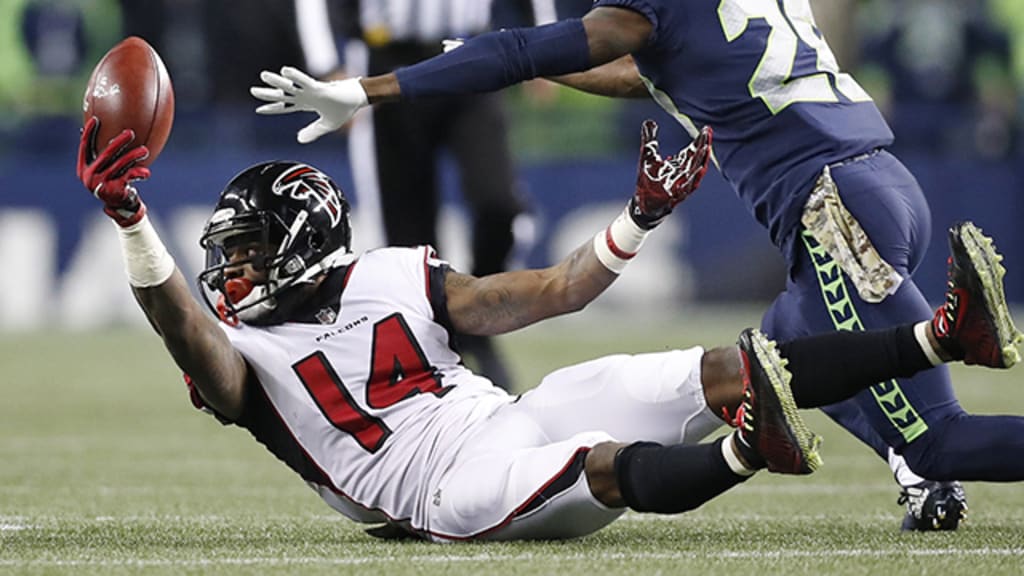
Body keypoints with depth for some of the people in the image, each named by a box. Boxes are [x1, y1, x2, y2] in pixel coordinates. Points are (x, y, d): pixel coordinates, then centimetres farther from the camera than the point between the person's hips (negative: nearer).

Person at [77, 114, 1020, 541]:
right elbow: (181, 324, -20)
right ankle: (746, 451, -68)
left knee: (722, 370, -11)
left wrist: (641, 219, 9)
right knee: (607, 464, -38)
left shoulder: (392, 280, 17)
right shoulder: (242, 358, 5)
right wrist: (130, 222, -35)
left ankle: (945, 333, -20)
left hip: (518, 419, 5)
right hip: (454, 491, -5)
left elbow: (551, 293, 19)